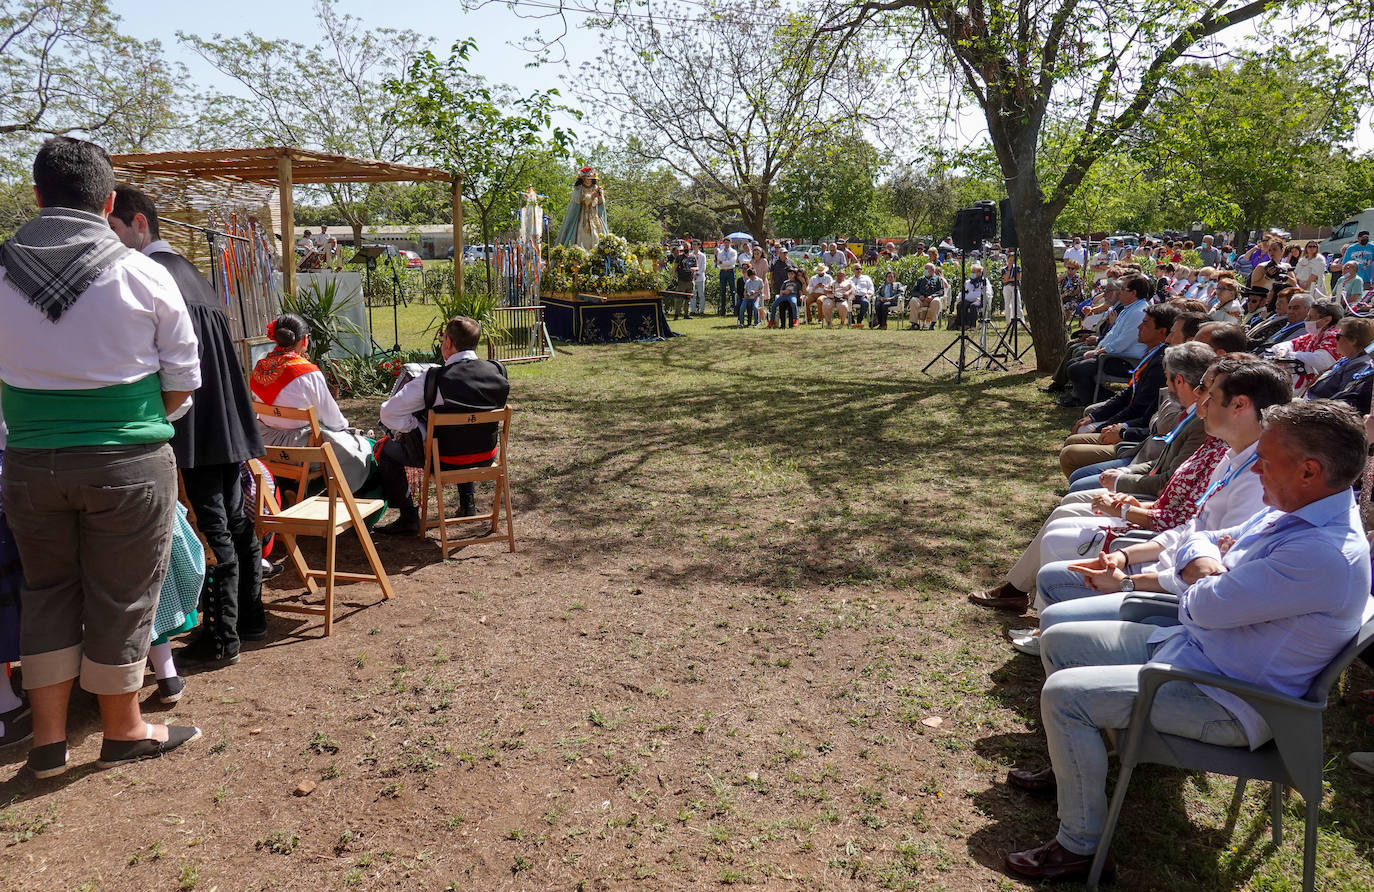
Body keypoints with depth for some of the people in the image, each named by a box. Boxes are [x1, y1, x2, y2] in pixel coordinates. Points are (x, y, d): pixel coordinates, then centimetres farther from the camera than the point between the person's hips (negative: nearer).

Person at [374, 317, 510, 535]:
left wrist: (418, 431, -4)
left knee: (385, 448, 17)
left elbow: (389, 413, -19)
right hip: (486, 457, 5)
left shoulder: (434, 379, -22)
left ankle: (408, 517, 15)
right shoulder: (497, 371, -9)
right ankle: (468, 503, 40)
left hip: (444, 459, -5)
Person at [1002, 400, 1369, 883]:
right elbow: (1198, 541, 13)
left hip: (1226, 701, -10)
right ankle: (1073, 766, 32)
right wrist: (1206, 569, -10)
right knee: (1059, 640, 12)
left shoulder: (1327, 554, -30)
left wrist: (1201, 586, -4)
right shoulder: (1290, 511, 2)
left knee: (1064, 694, -20)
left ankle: (1079, 846, -3)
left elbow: (1204, 608, -28)